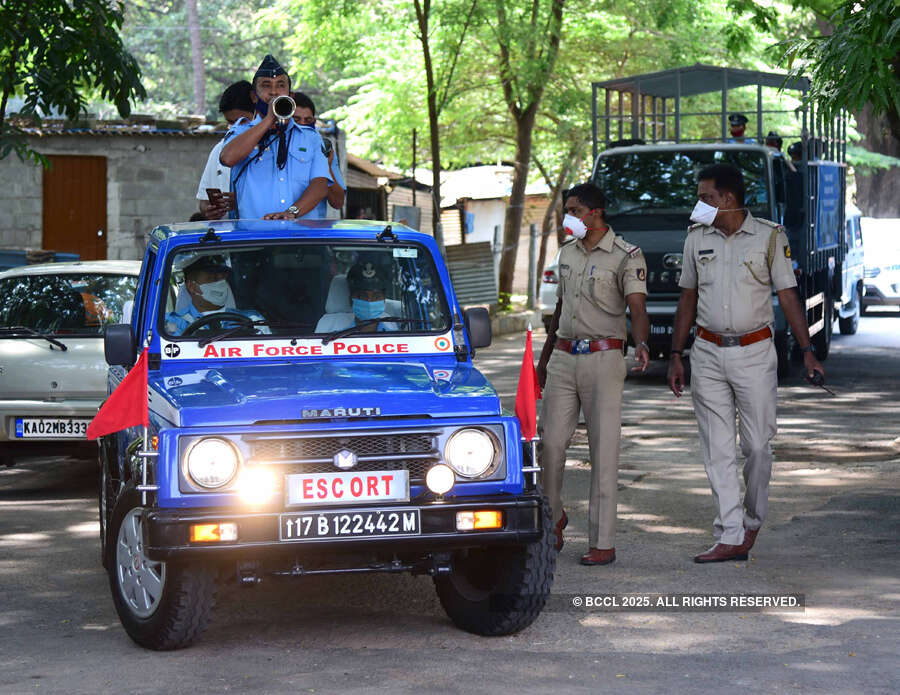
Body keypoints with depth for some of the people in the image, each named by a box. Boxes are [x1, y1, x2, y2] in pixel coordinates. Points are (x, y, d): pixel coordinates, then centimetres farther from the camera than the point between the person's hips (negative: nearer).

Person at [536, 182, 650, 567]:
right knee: (550, 444, 0)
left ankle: (602, 542, -2)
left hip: (603, 359, -5)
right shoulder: (568, 253, 16)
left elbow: (637, 308, -15)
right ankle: (553, 517, 24)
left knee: (603, 451, -4)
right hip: (563, 358, 5)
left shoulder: (627, 256, -4)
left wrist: (641, 344, -35)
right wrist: (544, 358, 24)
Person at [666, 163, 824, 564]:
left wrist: (807, 350, -8)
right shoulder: (697, 238, 8)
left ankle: (753, 521, 22)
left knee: (757, 444, 1)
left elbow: (788, 296, -2)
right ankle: (730, 538, 0)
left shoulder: (769, 237, -3)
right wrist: (675, 356, 10)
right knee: (717, 449, -1)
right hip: (707, 354, 3)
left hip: (754, 353, -3)